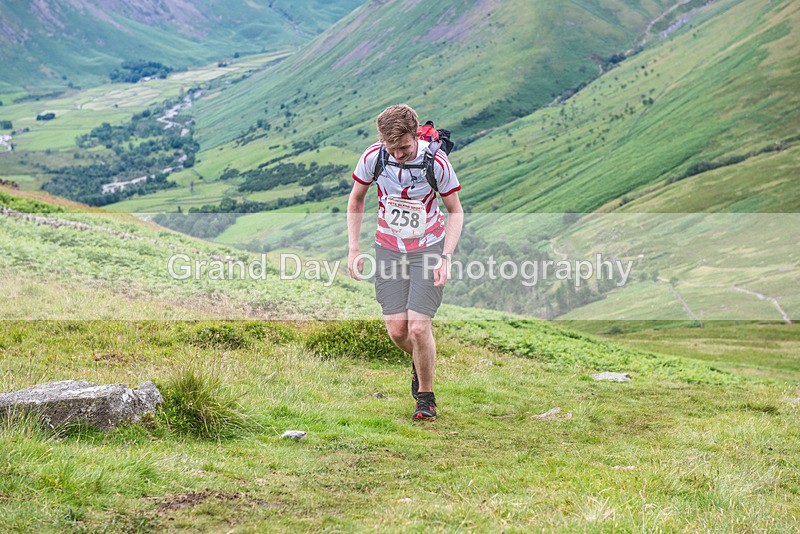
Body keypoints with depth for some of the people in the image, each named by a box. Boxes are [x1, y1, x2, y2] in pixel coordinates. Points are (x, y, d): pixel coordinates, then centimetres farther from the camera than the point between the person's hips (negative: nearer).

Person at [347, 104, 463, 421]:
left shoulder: (436, 162, -20)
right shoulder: (373, 158, -14)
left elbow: (455, 212, -6)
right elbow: (356, 200, 4)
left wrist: (446, 258, -17)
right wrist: (353, 249, -1)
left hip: (428, 248, -2)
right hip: (389, 249, 2)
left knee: (419, 326, -14)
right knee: (397, 329, -3)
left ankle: (426, 395, 8)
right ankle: (419, 362, 33)